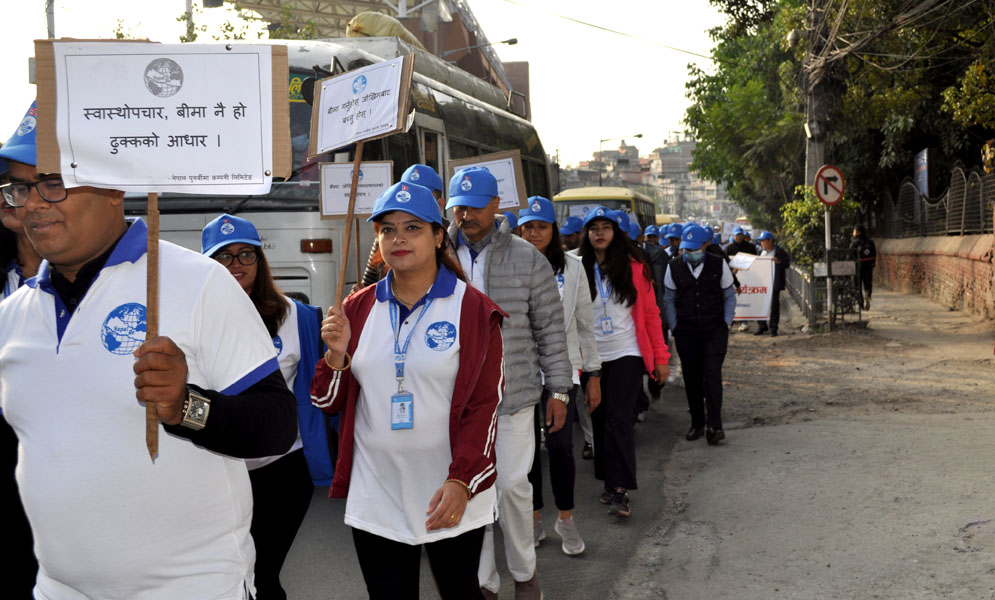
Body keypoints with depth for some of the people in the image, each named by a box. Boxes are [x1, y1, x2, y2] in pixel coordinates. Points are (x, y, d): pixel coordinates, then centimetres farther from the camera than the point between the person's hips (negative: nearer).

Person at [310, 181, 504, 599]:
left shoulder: (472, 309, -5)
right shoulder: (358, 308, 5)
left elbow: (484, 404, -7)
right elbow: (328, 403, 8)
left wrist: (462, 480, -16)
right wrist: (337, 354, -11)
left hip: (451, 500, -2)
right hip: (374, 500, 3)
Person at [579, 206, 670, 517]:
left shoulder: (634, 269, 0)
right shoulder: (580, 270, 3)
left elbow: (651, 314, 3)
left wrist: (661, 357, 1)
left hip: (626, 355, -2)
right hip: (593, 358, 2)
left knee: (619, 419, -10)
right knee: (600, 420, 7)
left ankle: (620, 490, -8)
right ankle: (610, 482, 20)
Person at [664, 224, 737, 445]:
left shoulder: (719, 265, 0)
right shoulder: (673, 267, 1)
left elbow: (729, 296, 9)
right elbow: (669, 300, 10)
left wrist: (726, 324, 1)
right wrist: (675, 327, 4)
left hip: (714, 330, -2)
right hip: (686, 332, 2)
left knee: (712, 374, -12)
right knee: (691, 378, 6)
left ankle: (714, 426, -10)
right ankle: (697, 424, 18)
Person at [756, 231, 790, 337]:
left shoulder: (779, 251, -5)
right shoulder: (761, 251, 15)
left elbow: (787, 264, -8)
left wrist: (779, 262, -23)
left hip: (774, 284, -6)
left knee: (774, 306, -1)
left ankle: (773, 328, 7)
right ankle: (762, 326, 19)